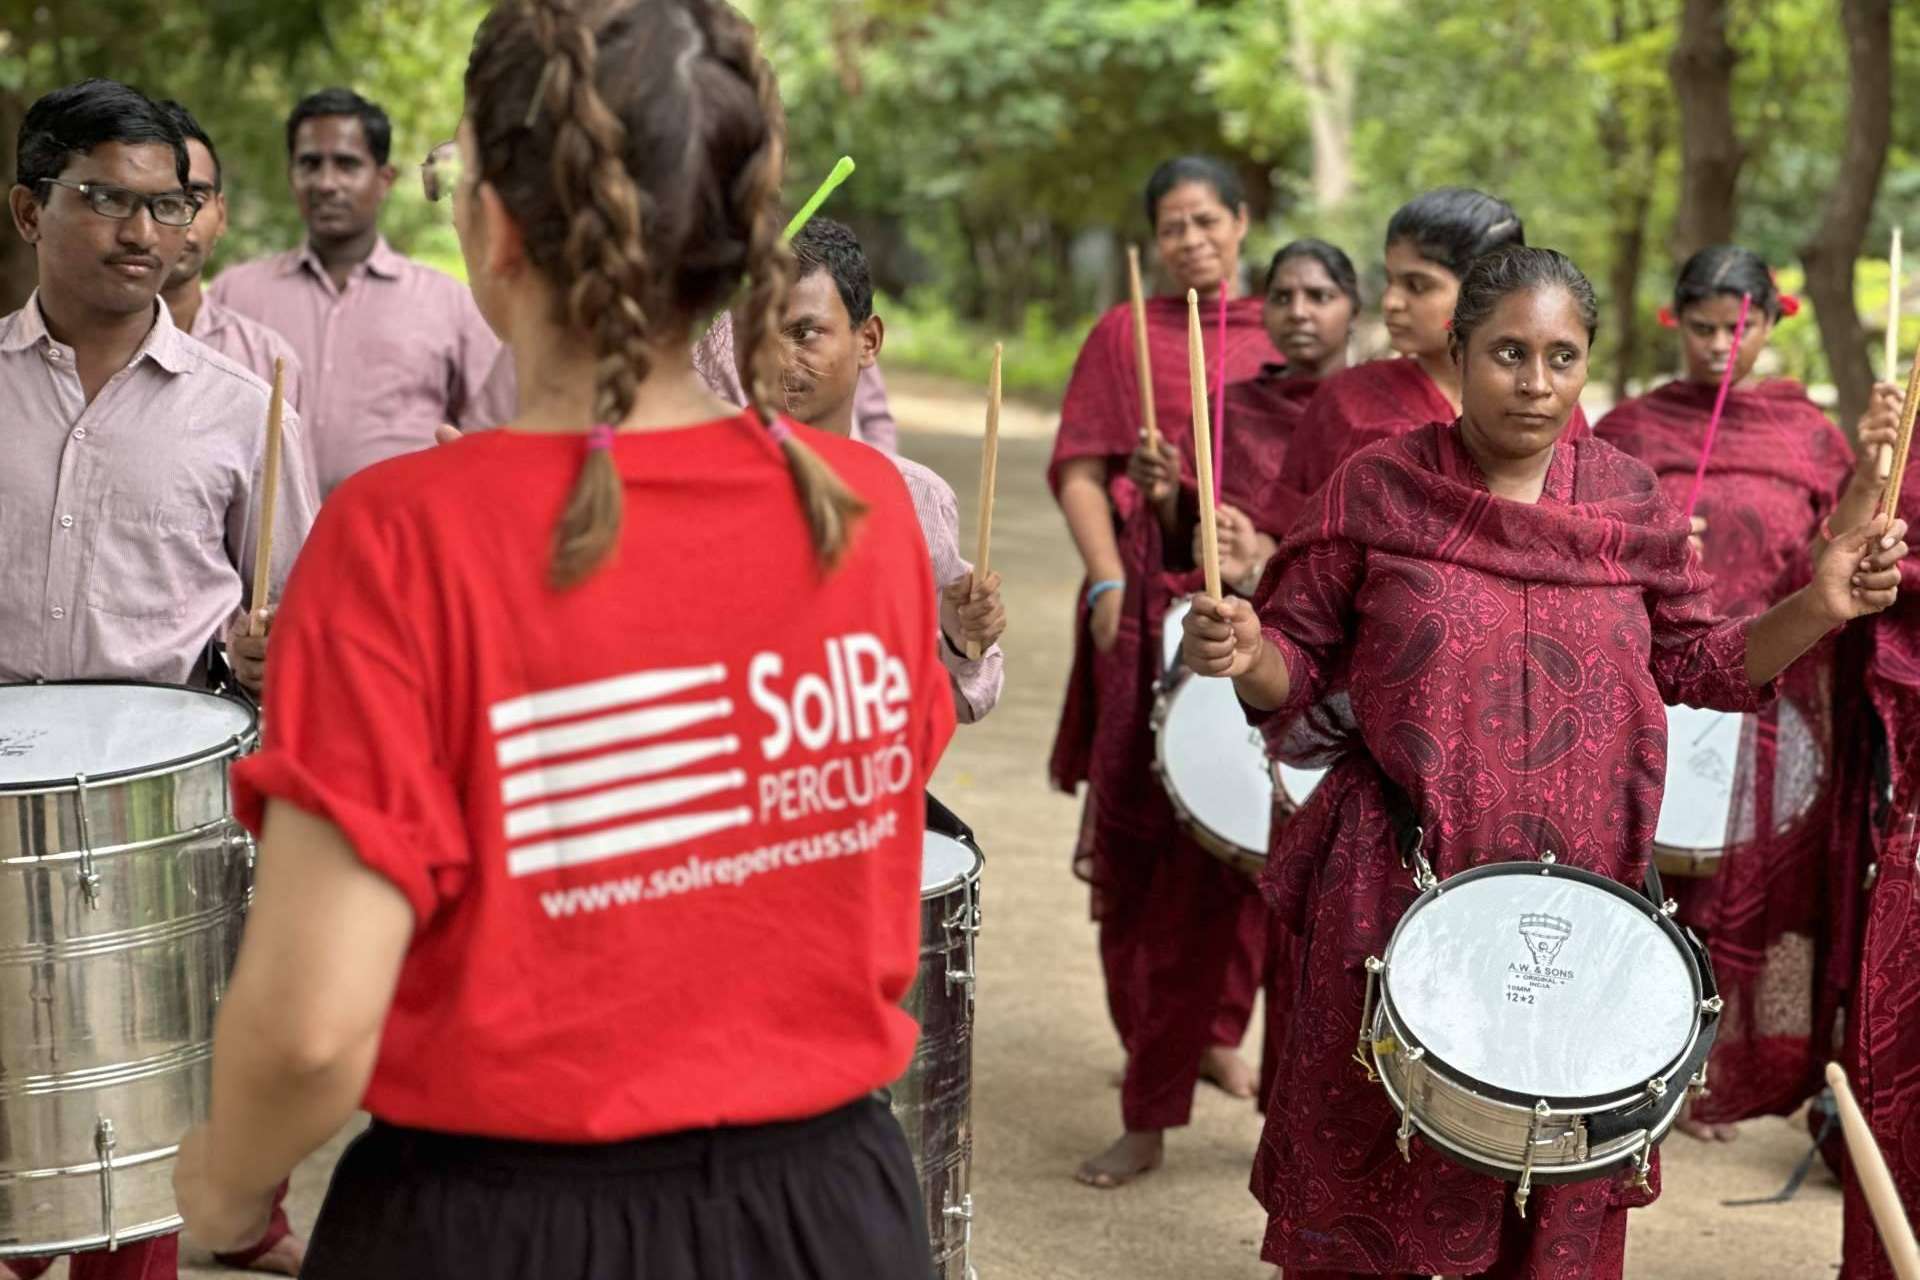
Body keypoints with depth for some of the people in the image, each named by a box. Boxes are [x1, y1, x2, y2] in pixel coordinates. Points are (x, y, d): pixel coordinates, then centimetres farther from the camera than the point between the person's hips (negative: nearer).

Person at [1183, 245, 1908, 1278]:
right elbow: (1297, 659, 0)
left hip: (1581, 892, 3)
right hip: (1399, 891, -2)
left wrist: (1816, 608, -8)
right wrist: (1241, 655, -22)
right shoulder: (1377, 489, -6)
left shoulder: (1629, 498, 1)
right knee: (1379, 1173, 10)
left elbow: (1698, 663, 7)